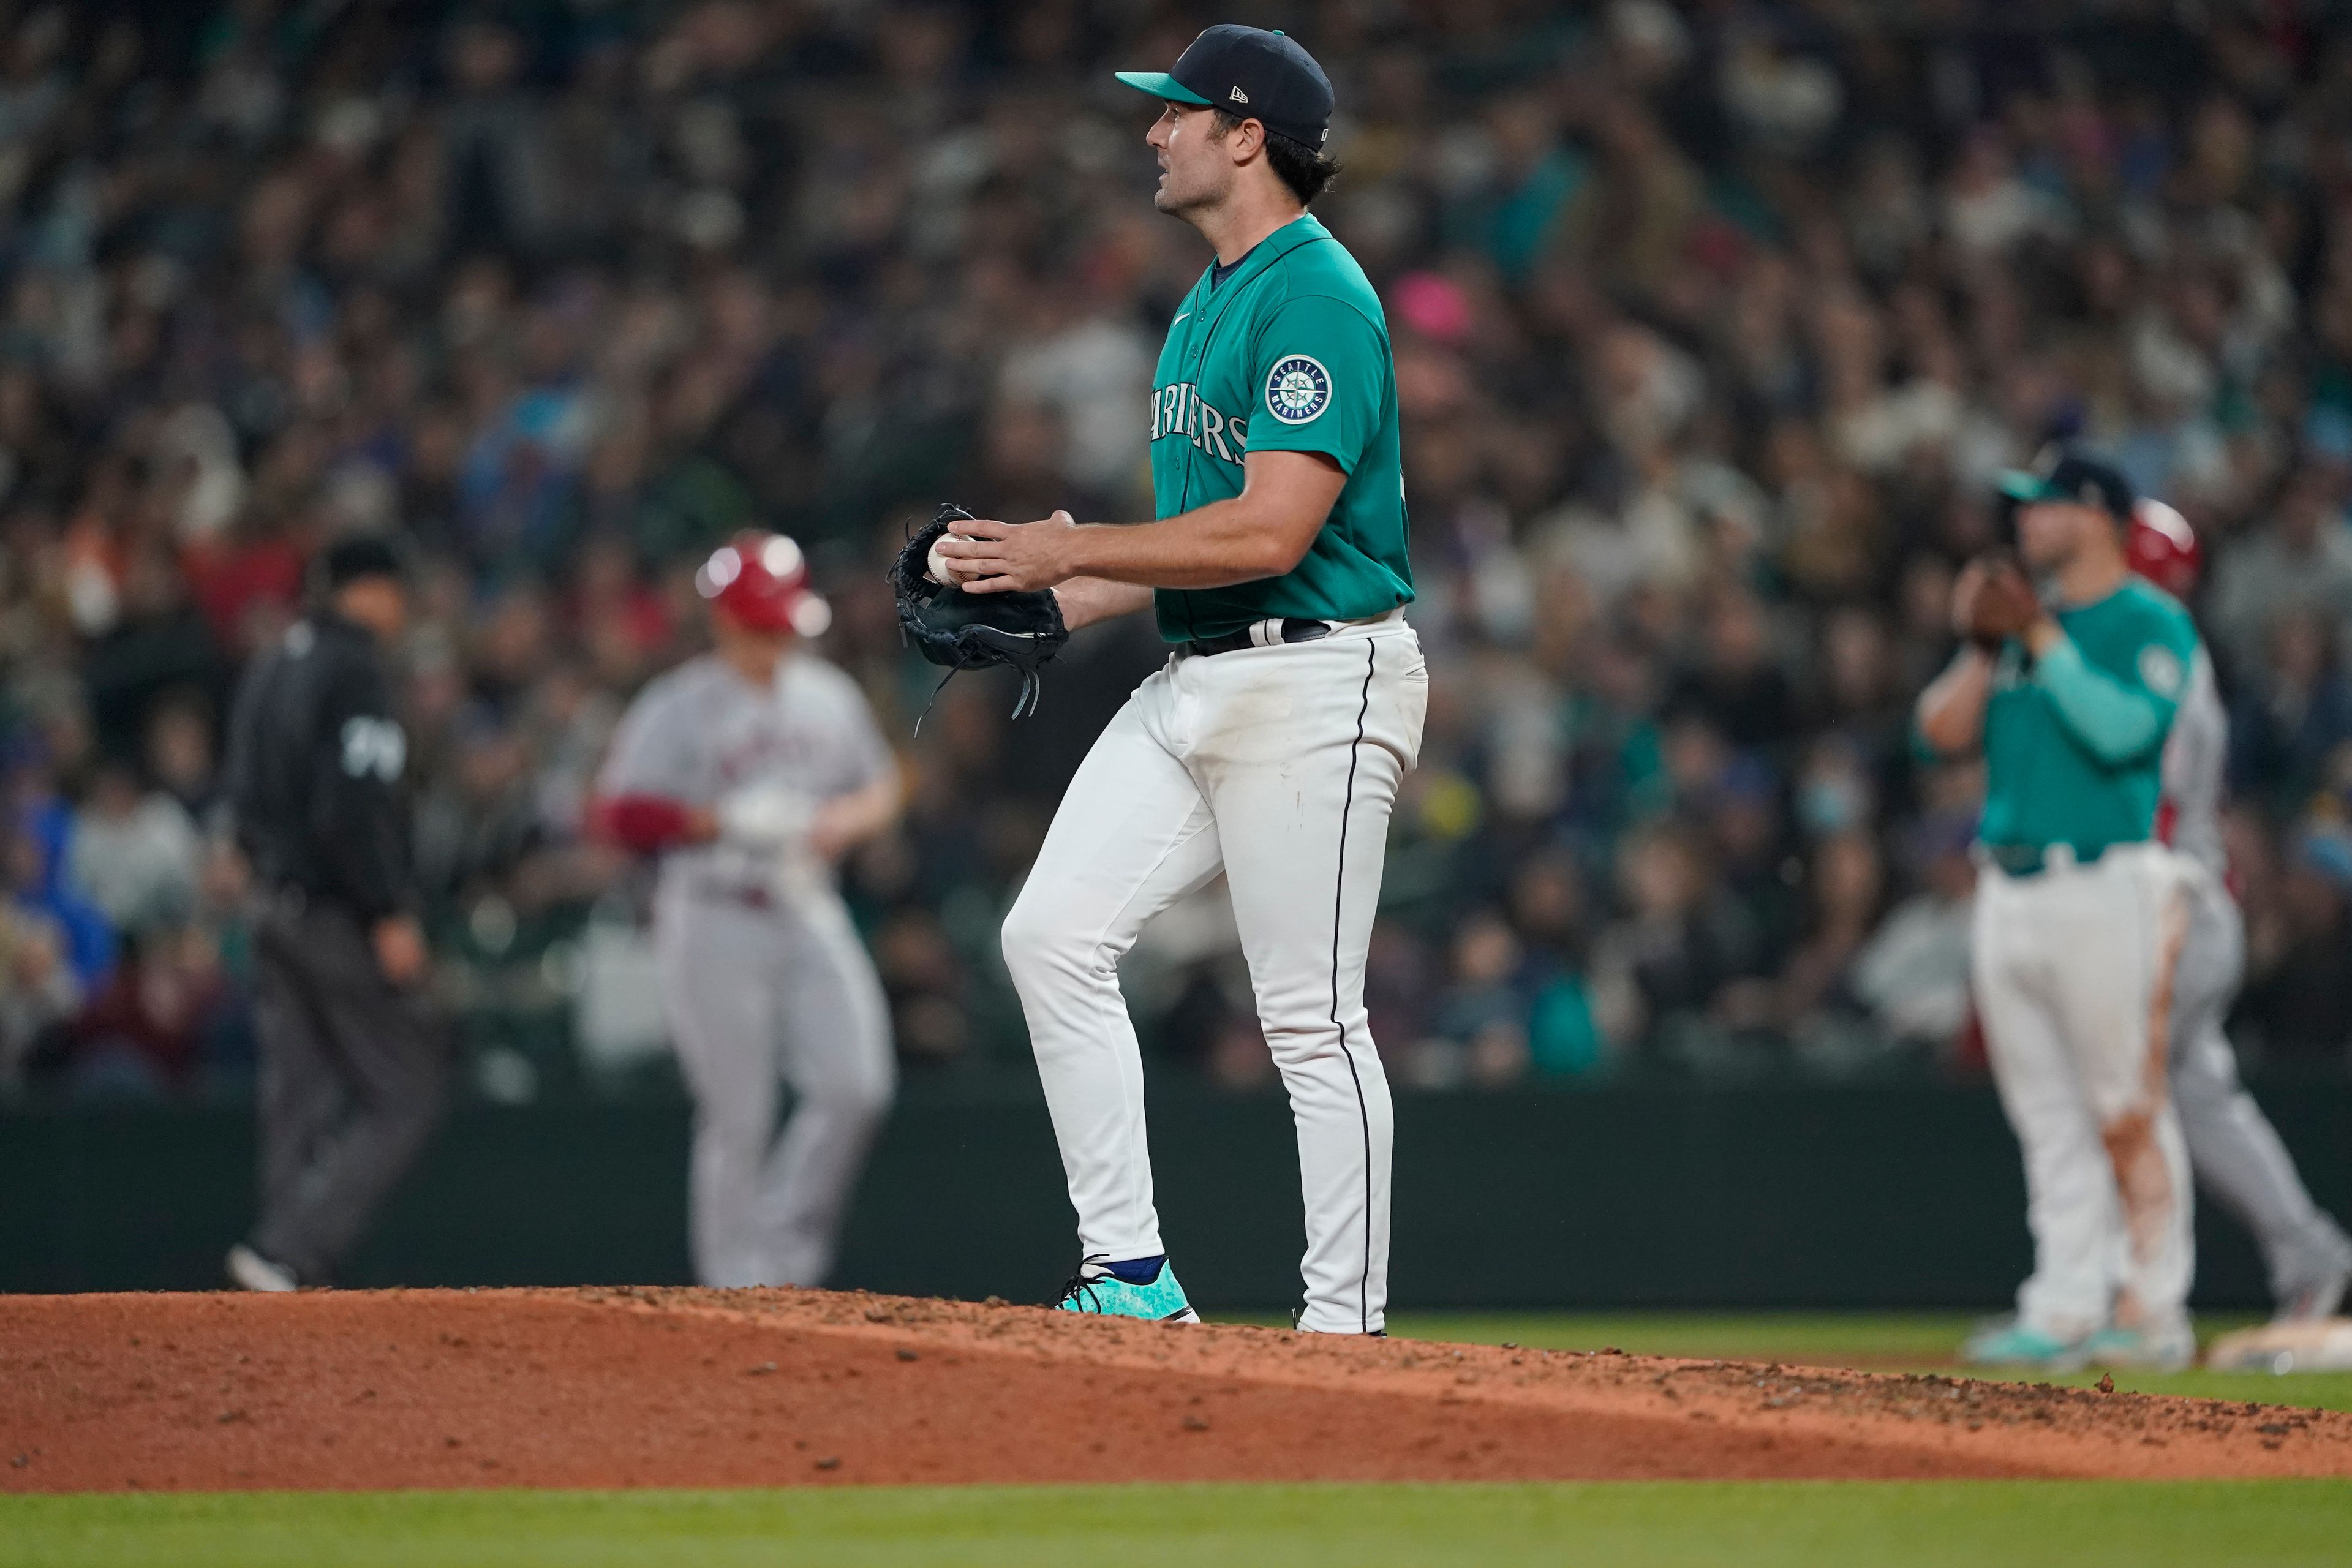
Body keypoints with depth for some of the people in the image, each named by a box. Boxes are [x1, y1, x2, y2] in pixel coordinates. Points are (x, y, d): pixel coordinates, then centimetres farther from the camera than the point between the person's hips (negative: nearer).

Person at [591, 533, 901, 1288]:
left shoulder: (828, 696, 12)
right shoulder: (679, 707, -6)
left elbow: (882, 785, 22)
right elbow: (617, 813, -12)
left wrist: (848, 817, -1)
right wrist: (721, 822, -20)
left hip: (809, 911, 5)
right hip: (715, 920, -5)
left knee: (857, 1087, -8)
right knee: (738, 1119, -5)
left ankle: (784, 1247, 8)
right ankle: (737, 1282, 5)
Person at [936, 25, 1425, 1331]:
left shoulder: (1318, 299, -15)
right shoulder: (1207, 302, 17)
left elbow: (1272, 533, -23)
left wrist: (1072, 552, -19)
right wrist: (1060, 602, 12)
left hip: (1315, 684, -10)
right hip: (1195, 680, 10)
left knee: (1312, 1018, -6)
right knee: (1053, 934, 0)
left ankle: (1345, 1326, 0)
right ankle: (1130, 1274, 4)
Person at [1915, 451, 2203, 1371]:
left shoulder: (2151, 623, -4)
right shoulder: (2024, 622, 17)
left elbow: (2122, 730, -20)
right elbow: (1944, 734, 13)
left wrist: (2040, 639, -15)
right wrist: (1984, 647, 0)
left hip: (2106, 887, -7)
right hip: (2008, 895, 7)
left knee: (2125, 1111, -7)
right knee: (2048, 1118, 8)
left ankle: (2152, 1311, -4)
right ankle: (2064, 1311, 10)